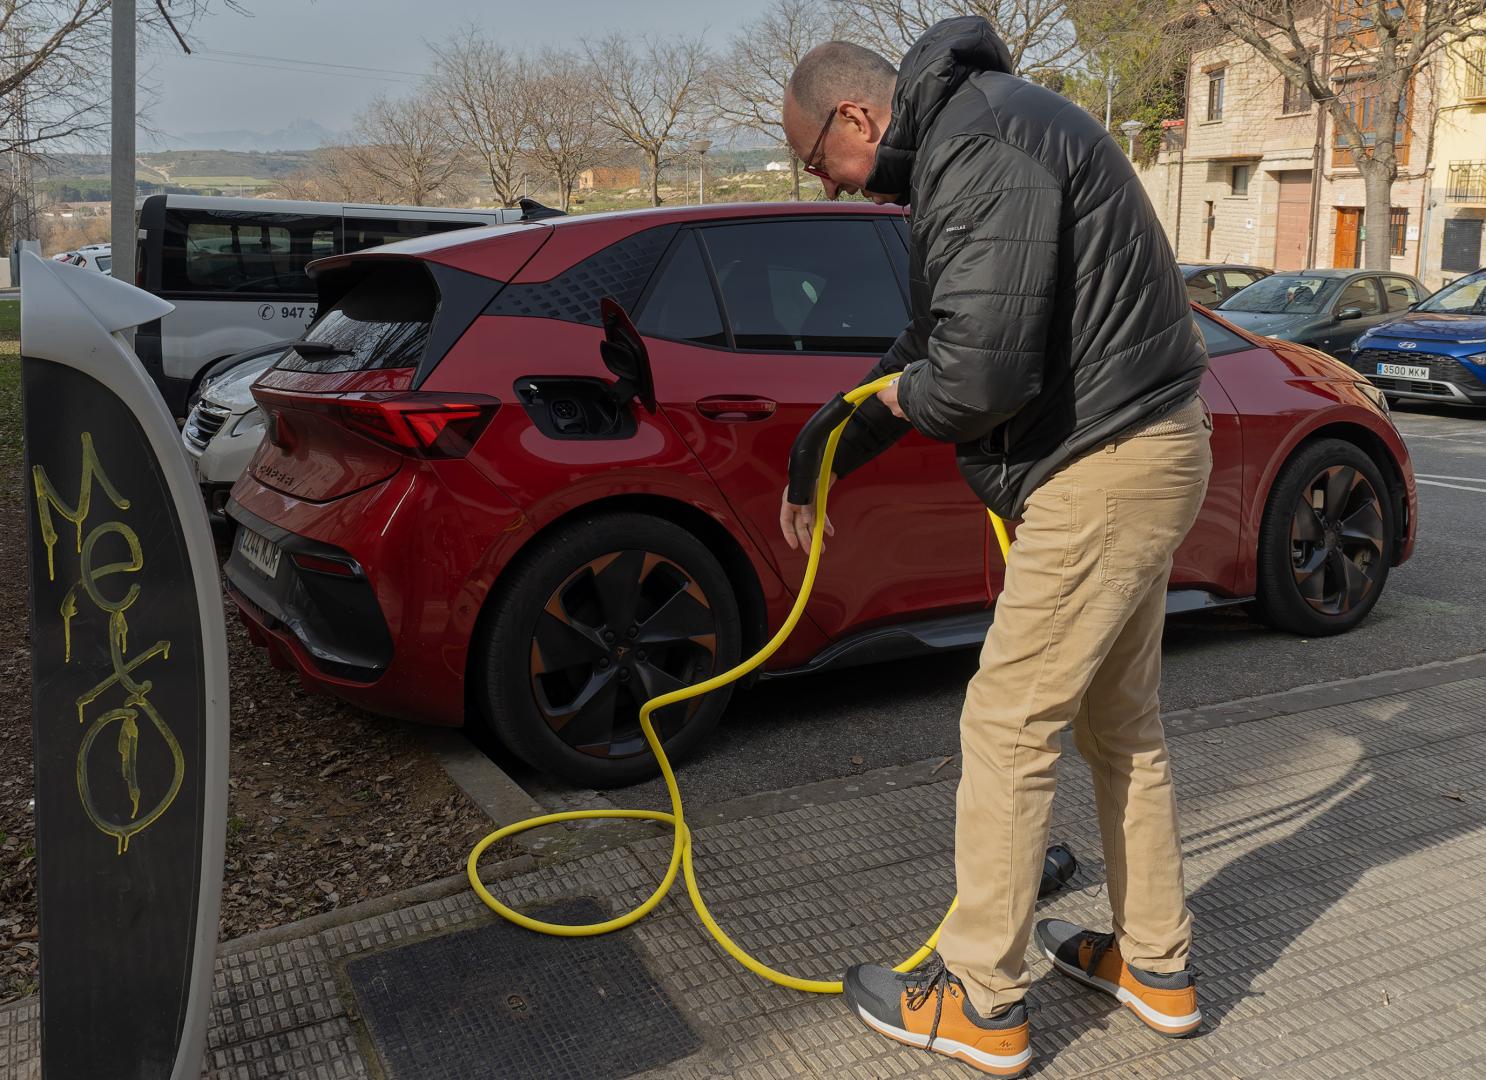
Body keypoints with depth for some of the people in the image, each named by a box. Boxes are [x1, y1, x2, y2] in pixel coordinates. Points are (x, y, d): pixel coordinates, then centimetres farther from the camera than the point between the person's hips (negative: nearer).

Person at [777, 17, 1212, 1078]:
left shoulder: (985, 144, -18)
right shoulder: (962, 139, 17)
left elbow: (983, 368, -29)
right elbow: (932, 346, 23)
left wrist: (904, 397, -6)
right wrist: (825, 468, 25)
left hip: (1102, 468, -11)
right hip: (1145, 445, 11)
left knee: (1008, 728, -2)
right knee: (1120, 721, 18)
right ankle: (1157, 967, 33)